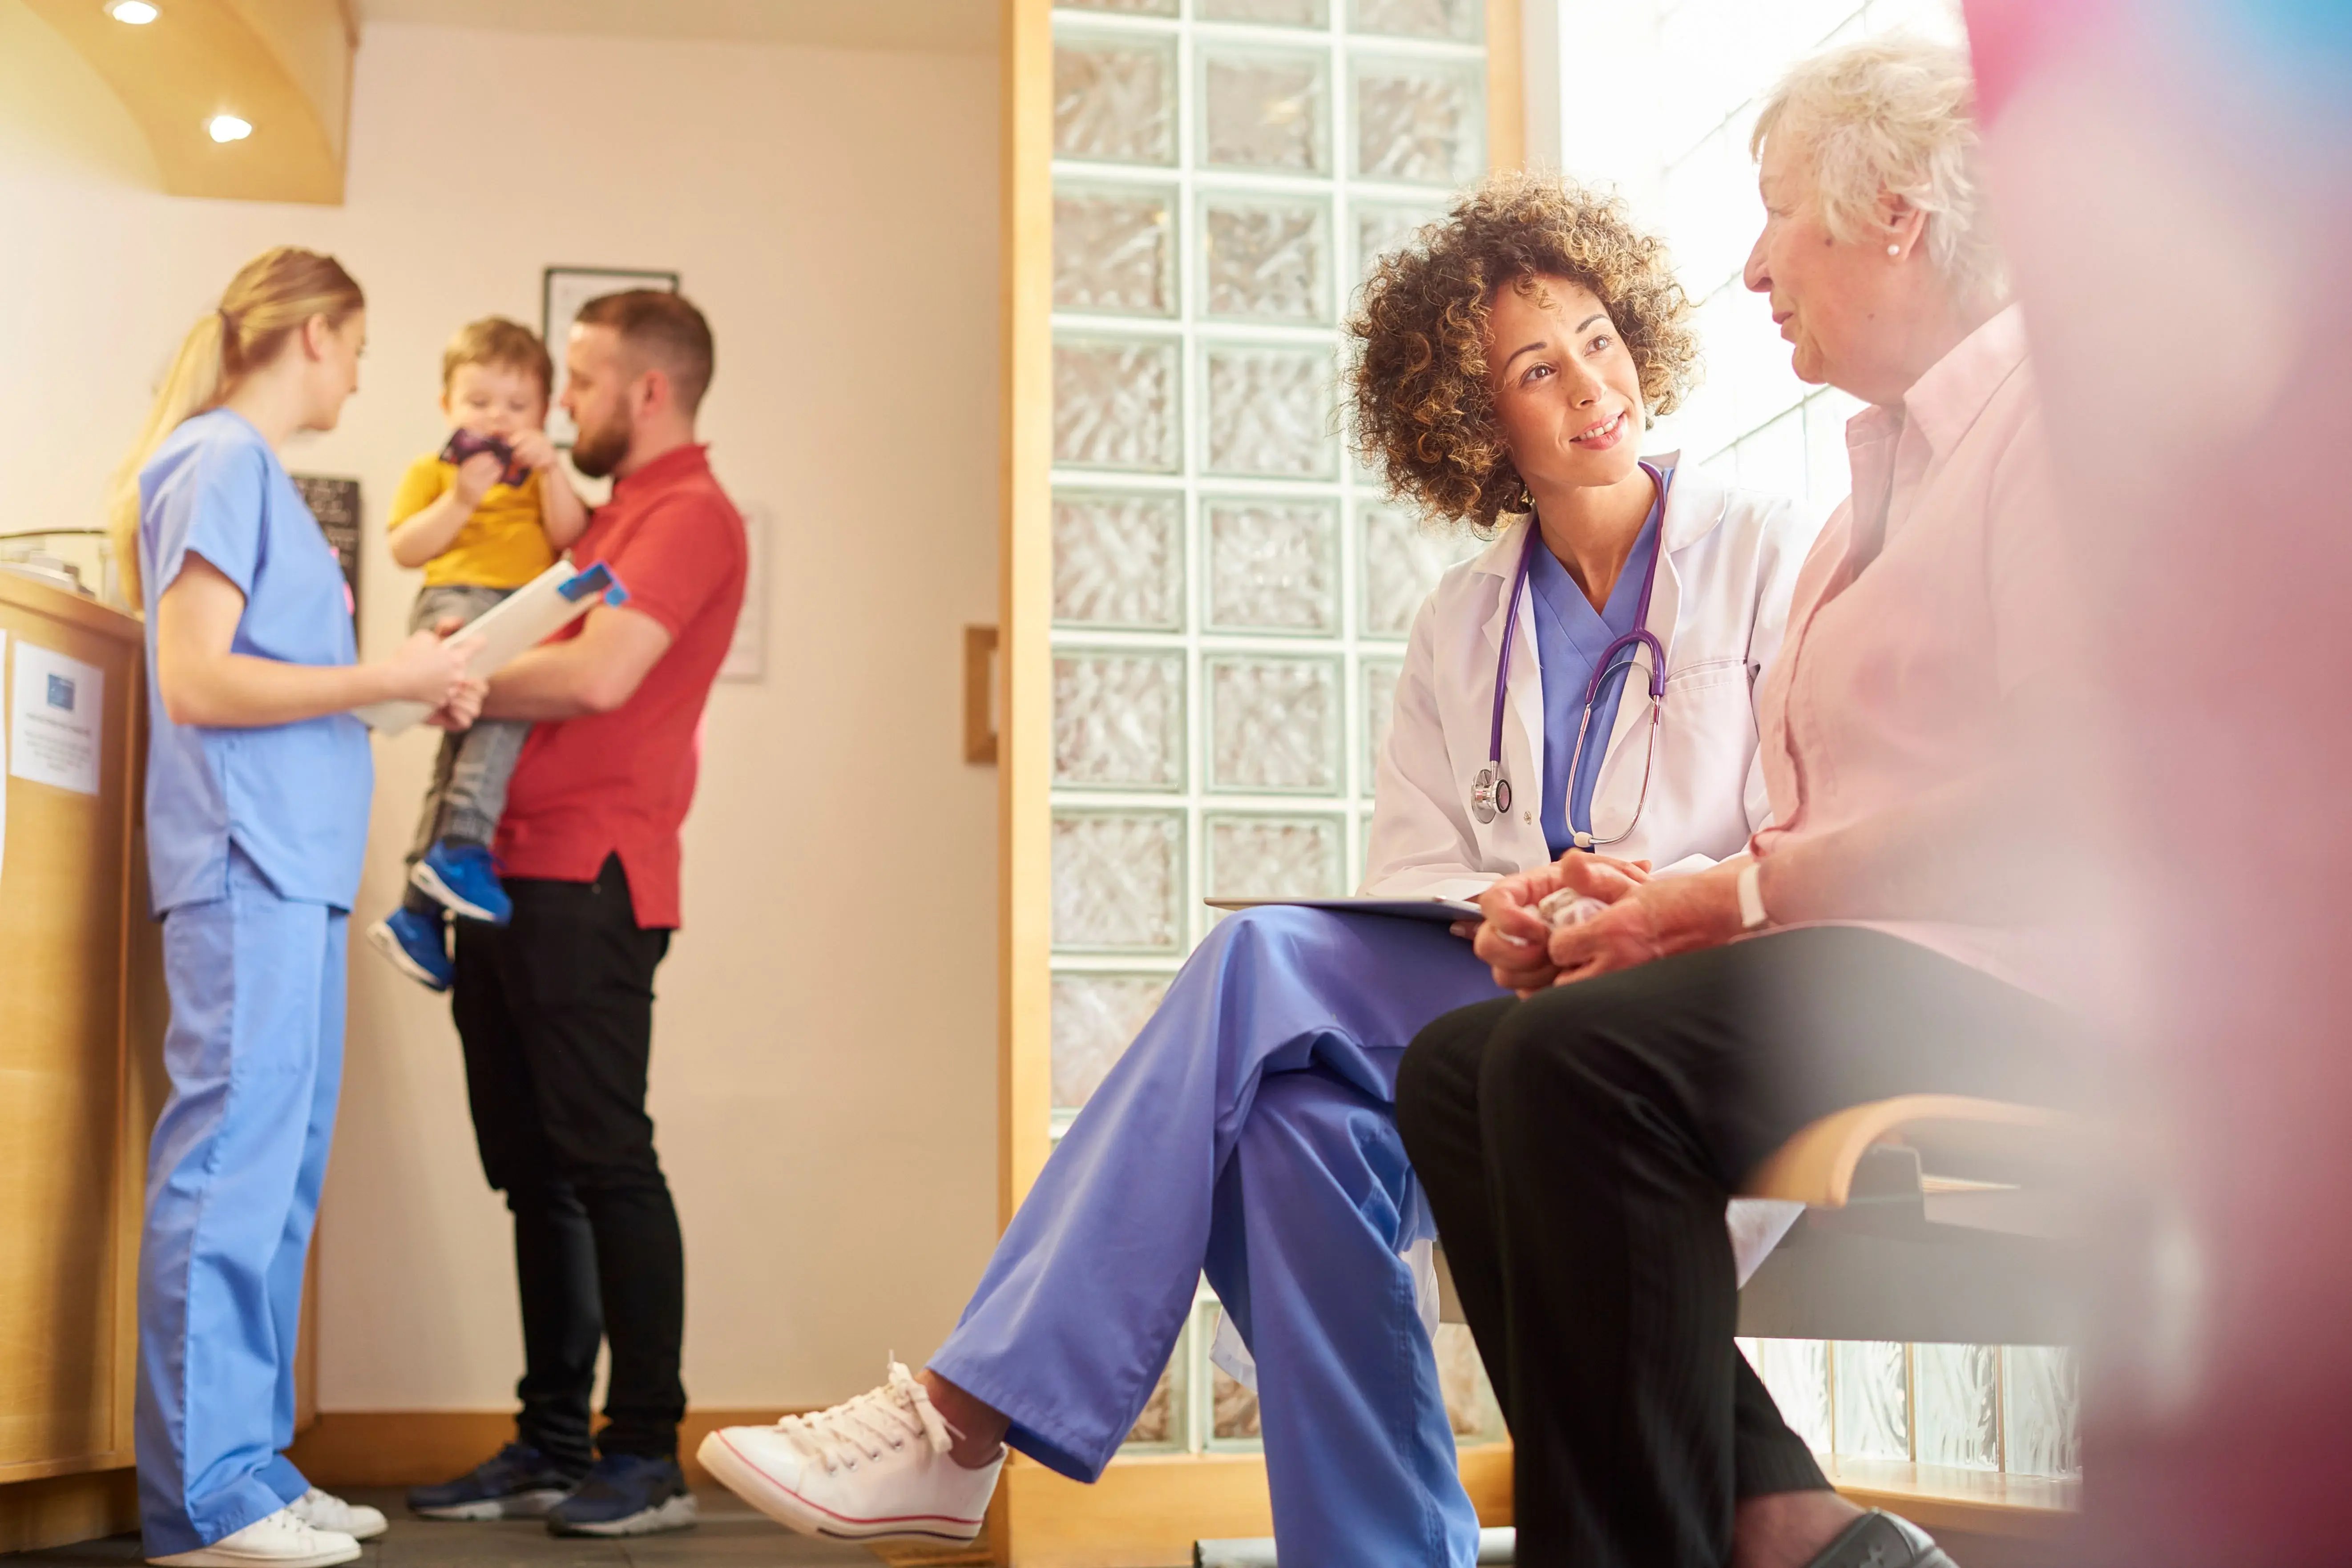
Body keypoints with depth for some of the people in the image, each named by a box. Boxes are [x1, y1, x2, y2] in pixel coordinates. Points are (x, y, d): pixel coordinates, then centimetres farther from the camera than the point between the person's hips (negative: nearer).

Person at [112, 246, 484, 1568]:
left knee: (286, 1162, 10)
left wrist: (411, 680, 10)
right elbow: (195, 681, -15)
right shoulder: (221, 463, -7)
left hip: (295, 864, 10)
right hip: (245, 863, -10)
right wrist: (384, 679, -14)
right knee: (233, 1152, -9)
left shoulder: (259, 469, 21)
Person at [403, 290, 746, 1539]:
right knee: (532, 1171, 10)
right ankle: (551, 1446, 17)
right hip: (514, 876, 9)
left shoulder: (691, 515, -6)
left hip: (587, 884, -9)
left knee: (603, 1162, -7)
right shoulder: (615, 515, 24)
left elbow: (598, 675, -18)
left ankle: (647, 1458, 0)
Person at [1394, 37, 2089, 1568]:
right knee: (1458, 1065, -2)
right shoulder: (1897, 462, 25)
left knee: (1588, 1057, -29)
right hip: (1869, 973, 10)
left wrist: (1745, 891, -14)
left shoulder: (2053, 407, -5)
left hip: (2014, 982, -10)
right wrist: (1682, 898, 4)